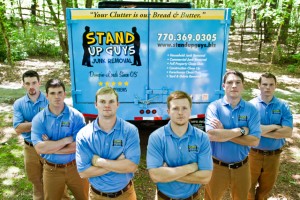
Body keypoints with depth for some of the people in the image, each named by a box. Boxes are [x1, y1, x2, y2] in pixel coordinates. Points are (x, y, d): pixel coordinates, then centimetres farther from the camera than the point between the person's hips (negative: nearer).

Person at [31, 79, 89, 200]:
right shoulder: (39, 119, -8)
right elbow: (39, 148, -19)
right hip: (51, 170, 1)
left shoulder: (76, 116, -12)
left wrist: (50, 146, -16)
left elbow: (77, 146, -17)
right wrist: (67, 139, -20)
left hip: (75, 167, 0)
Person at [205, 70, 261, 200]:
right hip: (217, 166, -2)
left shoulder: (251, 110, -5)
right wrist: (241, 130, -19)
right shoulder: (214, 107, -12)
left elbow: (254, 141, -14)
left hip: (241, 167, 2)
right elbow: (211, 135, -26)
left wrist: (223, 133, -20)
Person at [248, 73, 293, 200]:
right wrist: (274, 127, -16)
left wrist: (263, 130, -18)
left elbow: (288, 132, -14)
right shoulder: (251, 105, -8)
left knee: (266, 187, 20)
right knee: (249, 186, 13)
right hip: (253, 154, -2)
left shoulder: (283, 107, -3)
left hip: (273, 155, 2)